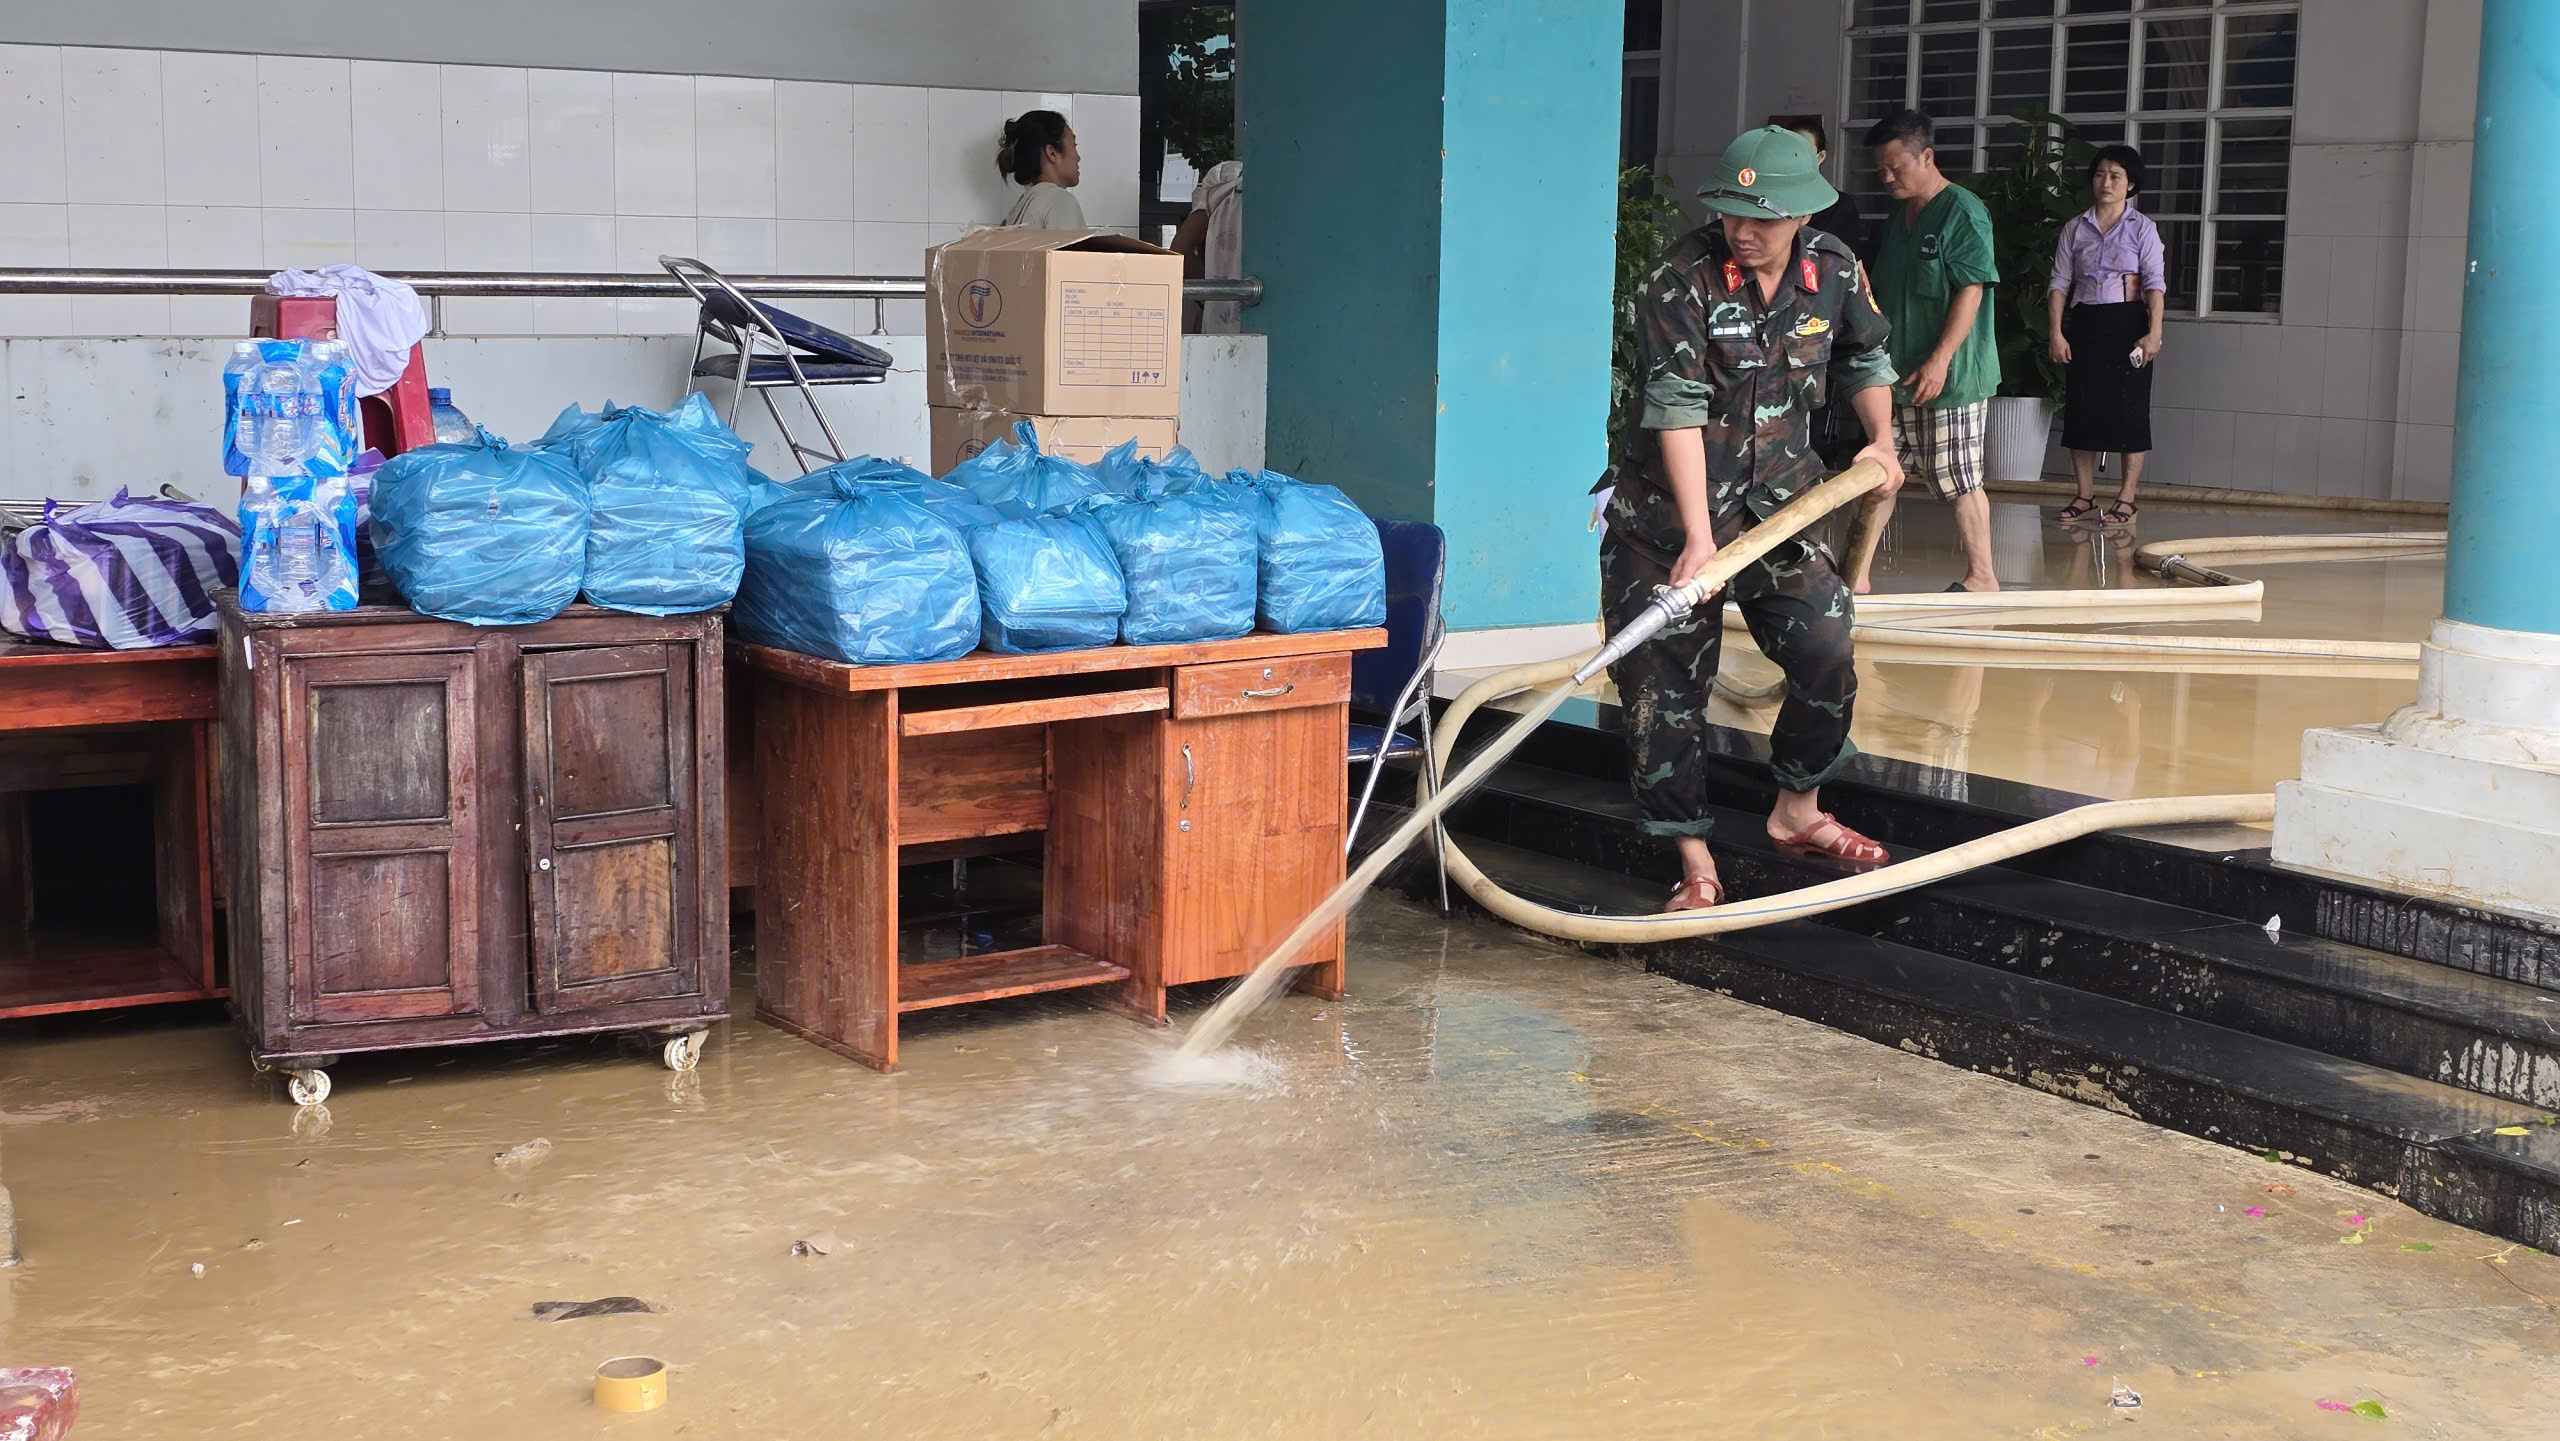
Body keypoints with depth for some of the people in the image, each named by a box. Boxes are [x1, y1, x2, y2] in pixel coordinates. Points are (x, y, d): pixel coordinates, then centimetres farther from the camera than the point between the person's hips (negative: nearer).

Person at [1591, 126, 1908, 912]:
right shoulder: (1682, 277, -18)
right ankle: (1695, 863, 8)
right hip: (1666, 509, -4)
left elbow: (1865, 357, 19)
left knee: (1827, 654, 0)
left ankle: (1797, 814, 25)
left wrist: (1881, 440, 4)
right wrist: (1698, 537, -32)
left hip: (1778, 501, 4)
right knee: (1666, 684, -3)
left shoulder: (1834, 271, -3)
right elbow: (1679, 406, -25)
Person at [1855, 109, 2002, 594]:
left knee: (1958, 480, -1)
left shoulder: (1962, 213, -11)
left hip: (1948, 377, -8)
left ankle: (1982, 576, 10)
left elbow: (1970, 291, -17)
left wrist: (1939, 361, -22)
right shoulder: (1897, 216, 15)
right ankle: (1857, 577, 9)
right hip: (1895, 375, 8)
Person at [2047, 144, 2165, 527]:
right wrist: (2055, 331, -5)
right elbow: (2060, 282, 6)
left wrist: (2154, 332, -17)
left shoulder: (2142, 227, 1)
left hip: (2127, 323, -3)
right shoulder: (2076, 228, 9)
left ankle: (2127, 498, 2)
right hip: (2084, 324, 3)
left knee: (2129, 410, -3)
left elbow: (2155, 283, -6)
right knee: (2080, 409, 4)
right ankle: (2084, 495, 13)